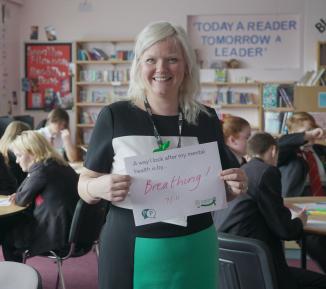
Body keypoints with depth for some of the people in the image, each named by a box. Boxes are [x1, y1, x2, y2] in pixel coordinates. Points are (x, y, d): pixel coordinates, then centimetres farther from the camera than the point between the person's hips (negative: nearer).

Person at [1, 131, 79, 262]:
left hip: (58, 231, -9)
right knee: (14, 224, 23)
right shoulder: (56, 164, 11)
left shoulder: (41, 168, -18)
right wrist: (19, 195, 3)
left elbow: (22, 200, -10)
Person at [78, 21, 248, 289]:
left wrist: (234, 187, -10)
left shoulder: (206, 119, 0)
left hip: (193, 248, 3)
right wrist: (100, 187, -23)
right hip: (130, 247, -2)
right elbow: (84, 186, -1)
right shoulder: (115, 116, -8)